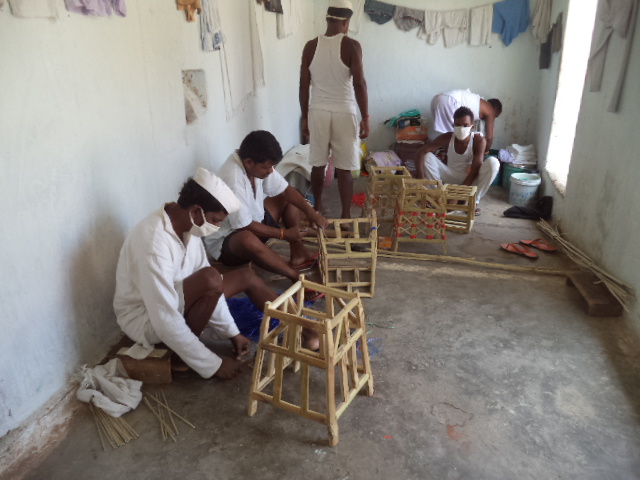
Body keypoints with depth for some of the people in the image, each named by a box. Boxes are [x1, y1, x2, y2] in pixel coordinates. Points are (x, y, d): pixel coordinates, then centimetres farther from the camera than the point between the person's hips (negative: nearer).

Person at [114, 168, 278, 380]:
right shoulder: (154, 244, -33)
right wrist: (213, 365, -25)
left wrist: (232, 332, 2)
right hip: (144, 318, -8)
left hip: (172, 300, 9)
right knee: (210, 279, -33)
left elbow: (209, 290, 2)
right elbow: (165, 322, -33)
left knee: (246, 277, 5)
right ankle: (182, 356, -12)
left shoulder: (186, 226, -6)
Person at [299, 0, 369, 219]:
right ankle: (345, 215, 9)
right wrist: (365, 117, -7)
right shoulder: (351, 46, -9)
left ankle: (317, 208, 30)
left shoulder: (310, 46, 1)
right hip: (344, 113, -3)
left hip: (318, 112, 3)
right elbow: (359, 84, -14)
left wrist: (304, 117, 11)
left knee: (318, 164, 15)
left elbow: (304, 86, 2)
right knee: (344, 168, 3)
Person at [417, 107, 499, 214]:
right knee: (427, 156, -21)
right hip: (450, 177, 1)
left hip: (471, 180, -1)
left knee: (493, 162, -29)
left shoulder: (479, 140, -20)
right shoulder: (446, 138, -16)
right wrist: (421, 180, -35)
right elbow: (421, 153, -23)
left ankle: (474, 201, -17)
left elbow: (474, 171, -24)